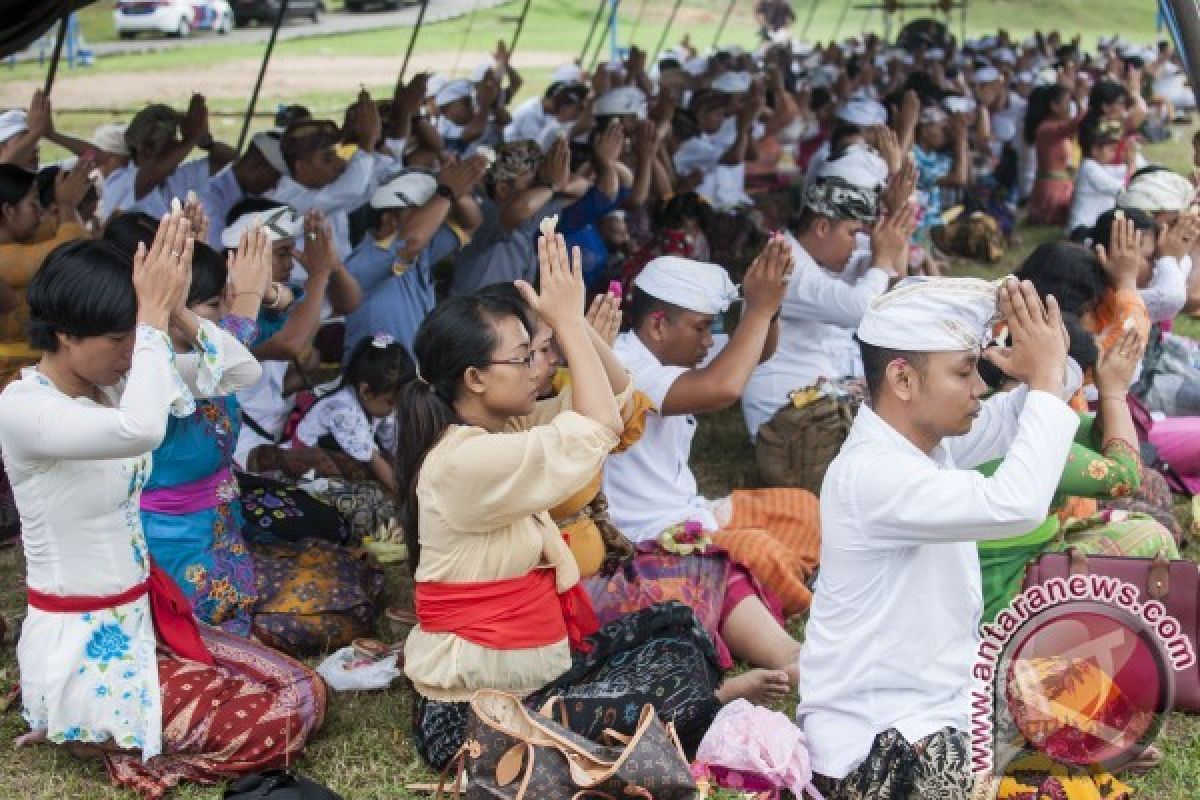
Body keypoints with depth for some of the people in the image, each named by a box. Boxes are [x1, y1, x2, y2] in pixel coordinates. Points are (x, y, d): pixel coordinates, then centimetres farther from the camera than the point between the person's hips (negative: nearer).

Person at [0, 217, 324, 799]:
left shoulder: (111, 384, 4)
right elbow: (142, 430, -42)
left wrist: (175, 308, -17)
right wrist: (154, 312, -32)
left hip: (141, 615, 9)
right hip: (78, 643, -9)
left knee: (306, 692, 4)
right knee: (282, 720, -13)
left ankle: (91, 721, 11)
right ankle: (81, 729, 2)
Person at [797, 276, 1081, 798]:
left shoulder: (928, 437, 3)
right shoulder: (871, 474, -26)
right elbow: (1017, 506, -36)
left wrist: (1050, 370, -9)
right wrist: (1046, 376, -26)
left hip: (936, 704, 10)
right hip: (873, 737, -9)